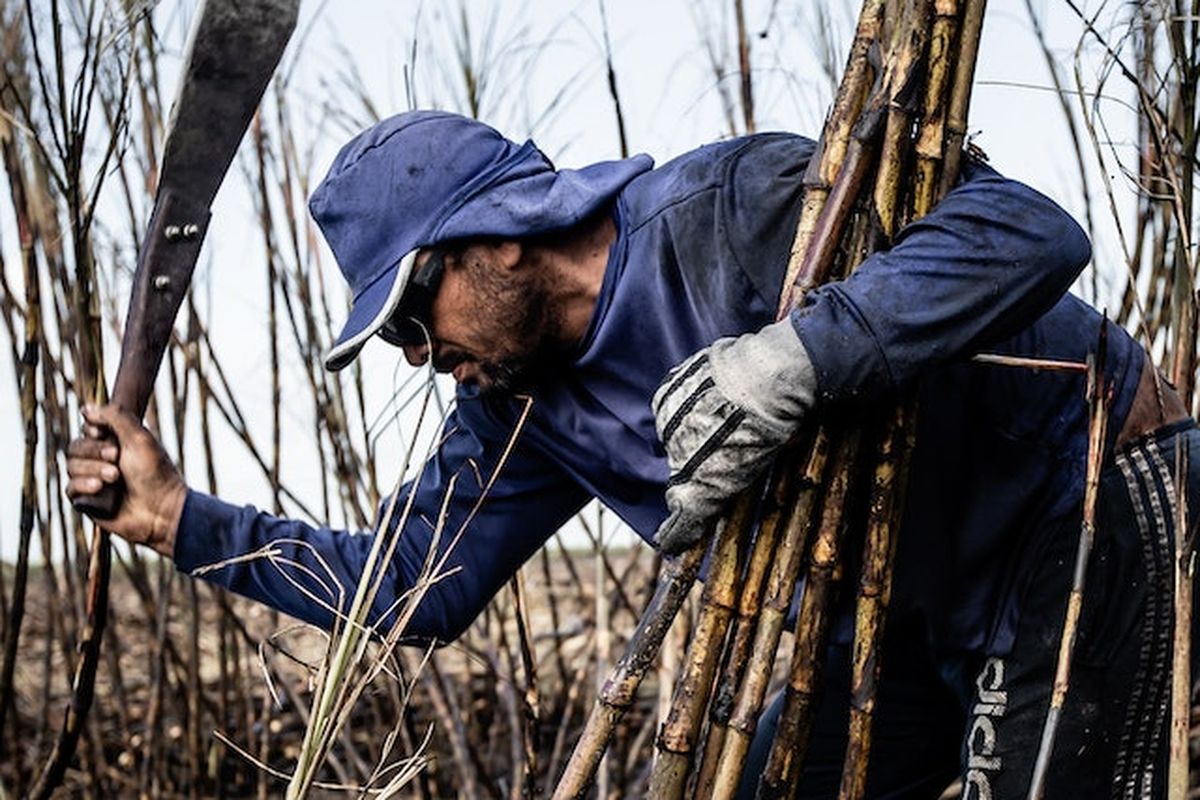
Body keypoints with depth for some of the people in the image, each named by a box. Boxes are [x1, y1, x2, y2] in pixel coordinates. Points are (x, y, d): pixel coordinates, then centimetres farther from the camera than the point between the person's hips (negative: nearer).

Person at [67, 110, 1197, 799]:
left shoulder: (729, 208, -27)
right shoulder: (524, 412, 0)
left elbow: (1033, 228, -35)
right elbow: (416, 587, 7)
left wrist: (799, 356, -46)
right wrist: (180, 519, 1)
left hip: (1085, 512, -8)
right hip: (914, 613, 8)